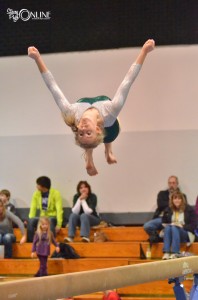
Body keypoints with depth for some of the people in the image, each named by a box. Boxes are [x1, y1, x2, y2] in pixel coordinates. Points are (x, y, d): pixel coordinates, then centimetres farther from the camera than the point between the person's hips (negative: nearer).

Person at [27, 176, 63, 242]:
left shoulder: (55, 193, -11)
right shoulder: (36, 194, 2)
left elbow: (59, 209, -16)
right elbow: (33, 208, -2)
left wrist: (59, 225, -25)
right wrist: (31, 221, -18)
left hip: (53, 218, -3)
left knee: (50, 220, -39)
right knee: (31, 220, -28)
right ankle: (30, 241, -23)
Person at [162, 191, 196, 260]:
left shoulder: (189, 210, 0)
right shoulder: (168, 210, 10)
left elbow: (193, 226, -3)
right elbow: (163, 223, 15)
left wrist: (182, 226, -17)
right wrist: (170, 225, -6)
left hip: (186, 234, -3)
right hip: (171, 235, 3)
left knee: (174, 228, -33)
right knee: (168, 227, -31)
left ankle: (174, 253, -48)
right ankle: (166, 253, -47)